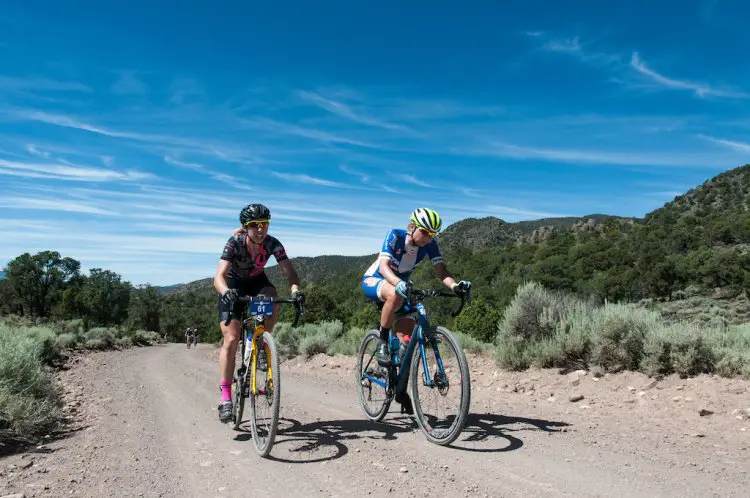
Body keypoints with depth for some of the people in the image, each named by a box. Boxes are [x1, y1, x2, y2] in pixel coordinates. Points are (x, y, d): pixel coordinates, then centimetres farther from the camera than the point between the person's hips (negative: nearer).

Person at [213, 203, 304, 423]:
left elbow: (290, 272, -31)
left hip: (257, 281, 2)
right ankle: (225, 398, -8)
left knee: (273, 302, -33)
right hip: (234, 284, -2)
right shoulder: (234, 243, -31)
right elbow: (219, 277, -41)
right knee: (231, 339, -14)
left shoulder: (273, 244, -25)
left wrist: (295, 290, -52)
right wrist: (226, 292, -62)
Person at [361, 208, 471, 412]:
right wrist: (398, 283, -58)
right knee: (395, 295, -41)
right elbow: (383, 266, -38)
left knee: (406, 339, -5)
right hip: (374, 280, -4)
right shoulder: (395, 236, -27)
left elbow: (441, 270, -23)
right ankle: (382, 344, -22)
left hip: (400, 284, 5)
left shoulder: (430, 244, -15)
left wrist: (455, 285, -44)